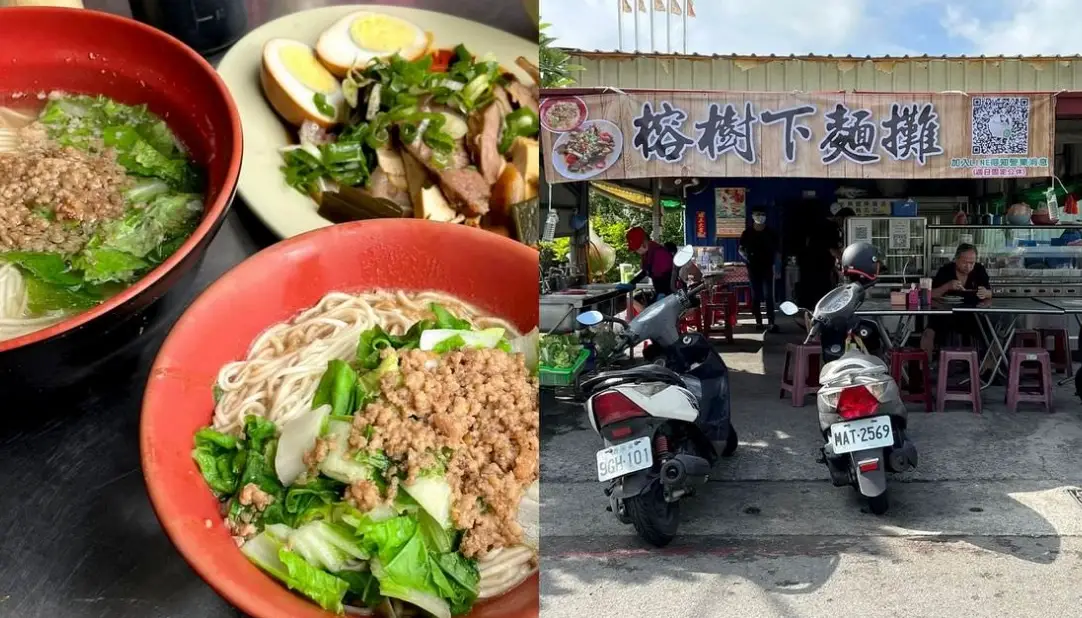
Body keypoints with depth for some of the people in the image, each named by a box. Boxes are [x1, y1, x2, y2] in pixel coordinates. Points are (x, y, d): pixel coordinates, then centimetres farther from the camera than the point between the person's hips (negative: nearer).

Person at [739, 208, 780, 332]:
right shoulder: (747, 233, 2)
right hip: (753, 268, 1)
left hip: (767, 268, -1)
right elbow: (741, 249, 9)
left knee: (768, 296, -8)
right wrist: (746, 257, -9)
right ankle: (758, 321, 16)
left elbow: (776, 250, 12)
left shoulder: (771, 233, 3)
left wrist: (773, 260, -3)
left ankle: (771, 323, -12)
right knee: (755, 296, 6)